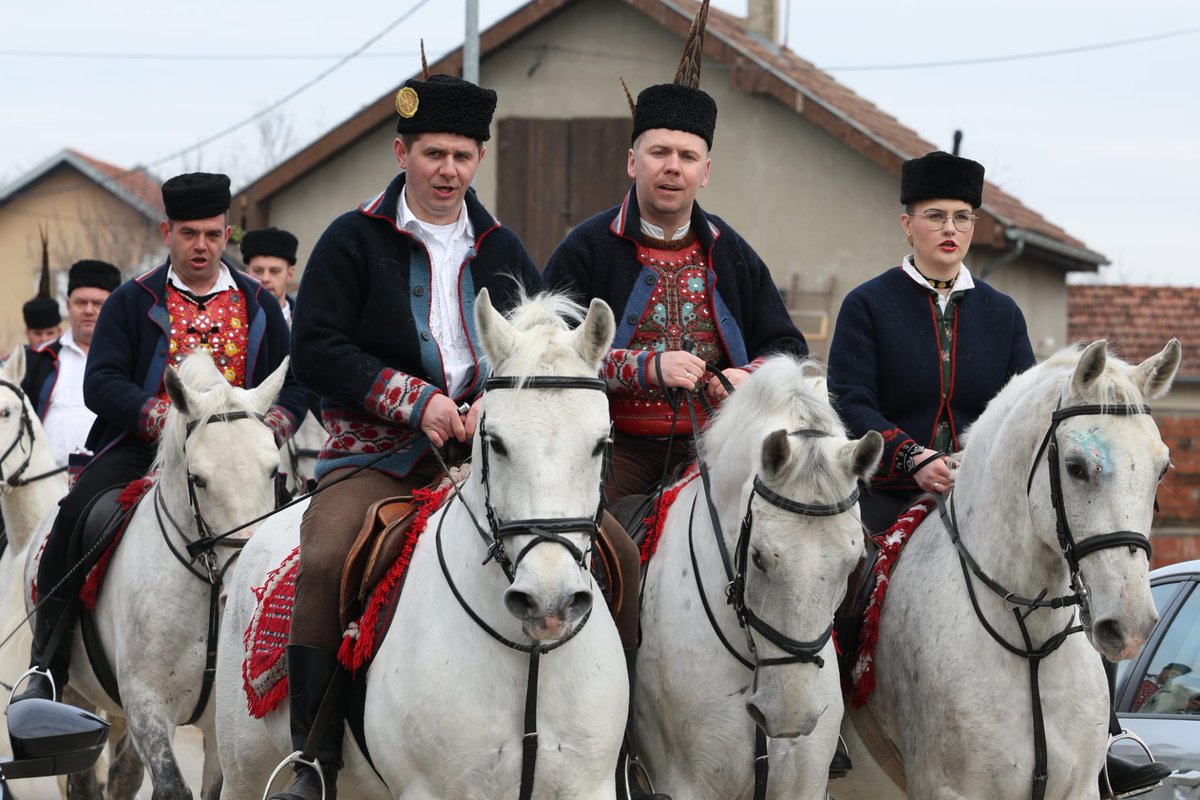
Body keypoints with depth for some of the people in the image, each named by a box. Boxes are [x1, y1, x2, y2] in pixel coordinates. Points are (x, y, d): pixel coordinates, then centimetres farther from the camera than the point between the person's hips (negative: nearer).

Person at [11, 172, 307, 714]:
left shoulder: (259, 307, 14)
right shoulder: (132, 303, 7)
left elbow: (294, 386, 12)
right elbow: (101, 384, -4)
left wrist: (268, 426, -12)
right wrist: (168, 420, -20)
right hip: (141, 447, -2)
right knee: (76, 516, -26)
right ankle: (46, 669, -21)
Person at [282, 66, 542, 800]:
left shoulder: (502, 250, 17)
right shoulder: (354, 241, 5)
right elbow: (318, 350, -4)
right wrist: (417, 402, -13)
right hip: (376, 454, -3)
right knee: (325, 561, -30)